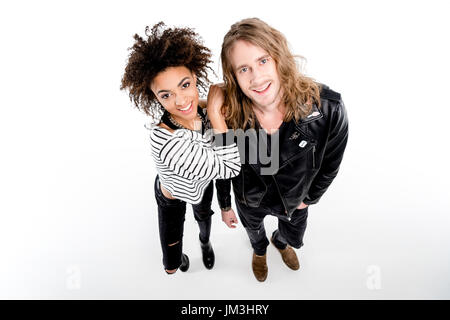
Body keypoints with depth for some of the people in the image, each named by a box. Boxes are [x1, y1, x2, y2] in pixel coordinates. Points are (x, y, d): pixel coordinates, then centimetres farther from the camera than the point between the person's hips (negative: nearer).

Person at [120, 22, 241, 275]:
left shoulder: (203, 111, -26)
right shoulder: (165, 142, -48)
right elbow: (231, 167, -40)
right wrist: (215, 112, -43)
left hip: (203, 184, 5)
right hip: (172, 198, -5)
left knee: (204, 216, 36)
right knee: (171, 268, 11)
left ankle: (205, 242, 73)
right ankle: (181, 255, 50)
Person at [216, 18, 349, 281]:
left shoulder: (328, 109, -34)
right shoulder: (229, 116, -31)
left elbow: (331, 163, -14)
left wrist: (310, 198, -1)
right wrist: (225, 205, 2)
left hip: (293, 199, 1)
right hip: (249, 199, 0)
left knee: (294, 236, 32)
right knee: (254, 229, 33)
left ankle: (281, 242, 73)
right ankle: (260, 250, 73)